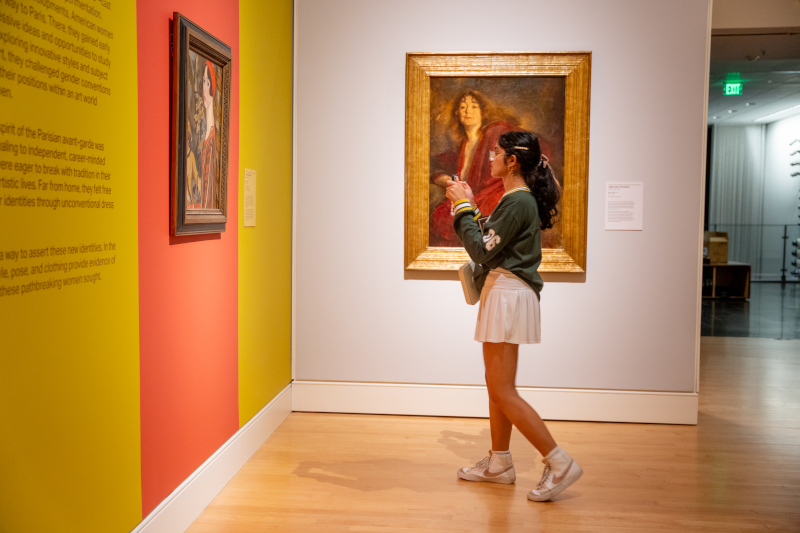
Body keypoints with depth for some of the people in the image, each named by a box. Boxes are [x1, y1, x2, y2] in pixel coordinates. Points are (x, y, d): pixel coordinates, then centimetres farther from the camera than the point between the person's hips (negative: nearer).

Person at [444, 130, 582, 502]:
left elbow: (483, 251, -18)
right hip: (500, 293, 11)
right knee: (497, 387, 16)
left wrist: (464, 207, -9)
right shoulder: (518, 199, 15)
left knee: (504, 393, -7)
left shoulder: (519, 202, -17)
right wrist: (469, 206, 13)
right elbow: (491, 243, 15)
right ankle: (499, 463, 27)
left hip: (508, 294, -11)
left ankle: (560, 464, -2)